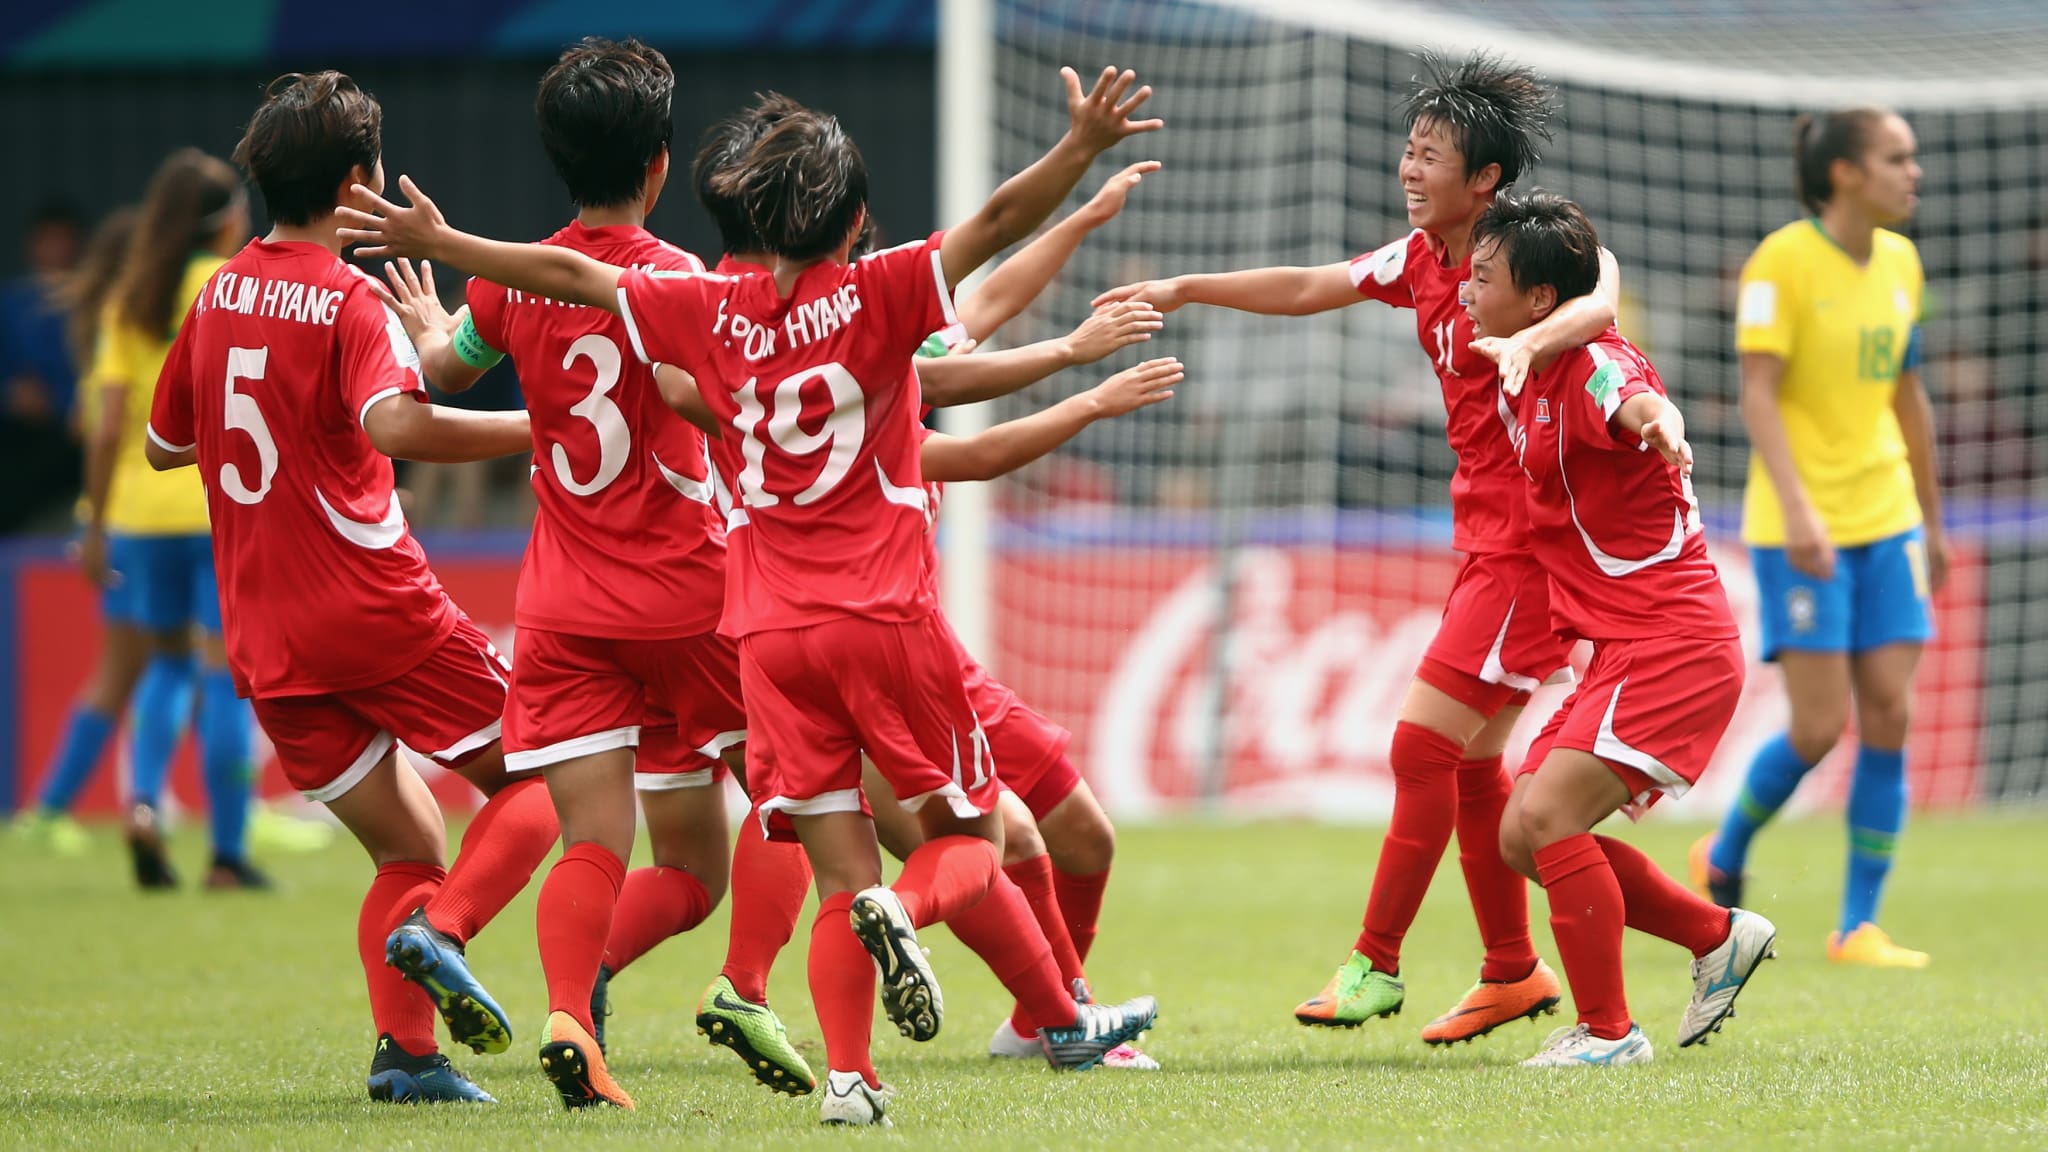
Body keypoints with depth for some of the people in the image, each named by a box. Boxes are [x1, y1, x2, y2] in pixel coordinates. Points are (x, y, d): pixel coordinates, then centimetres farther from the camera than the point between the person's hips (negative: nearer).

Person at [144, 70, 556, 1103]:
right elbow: (396, 425, -29)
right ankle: (439, 930, -17)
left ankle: (403, 1047, -7)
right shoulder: (351, 301, -10)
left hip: (268, 646, 6)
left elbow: (163, 444, 23)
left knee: (408, 850, 12)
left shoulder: (220, 294, 12)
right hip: (376, 608, -6)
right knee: (532, 782, 7)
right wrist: (540, 430, -24)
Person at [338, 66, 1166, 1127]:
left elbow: (568, 274, 11)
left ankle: (847, 1074, -15)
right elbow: (994, 223, -15)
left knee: (841, 878, 3)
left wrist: (437, 242, 20)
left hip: (774, 636, 3)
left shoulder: (710, 314, 4)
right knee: (966, 837, 10)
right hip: (887, 620, -3)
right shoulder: (878, 294, -4)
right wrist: (1082, 147, -17)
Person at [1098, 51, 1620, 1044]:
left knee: (1423, 743, -11)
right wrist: (1185, 289, 21)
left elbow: (1600, 301, -35)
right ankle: (1512, 973, 23)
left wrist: (1530, 340, -53)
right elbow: (1309, 289, 23)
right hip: (1486, 540, 9)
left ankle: (1375, 964, -4)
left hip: (1531, 540, -9)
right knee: (1467, 761, 13)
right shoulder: (1420, 260, 10)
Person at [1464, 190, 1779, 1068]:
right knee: (1523, 839, 7)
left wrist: (1657, 423, -65)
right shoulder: (1536, 377, 12)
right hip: (1625, 644, 10)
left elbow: (1634, 400, -43)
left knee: (1548, 814, -19)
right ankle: (1719, 938, 19)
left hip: (1673, 646, -10)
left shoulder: (1595, 366, -17)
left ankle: (1607, 1030, -10)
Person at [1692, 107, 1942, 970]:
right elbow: (1757, 393, -16)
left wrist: (1933, 522, 21)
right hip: (1801, 531, -6)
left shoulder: (1899, 263, 9)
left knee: (1890, 720, -3)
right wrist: (1797, 506, -28)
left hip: (1885, 521, 6)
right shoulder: (1783, 261, -11)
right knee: (1820, 727, -8)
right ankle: (1724, 858, 19)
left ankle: (1859, 927, 3)